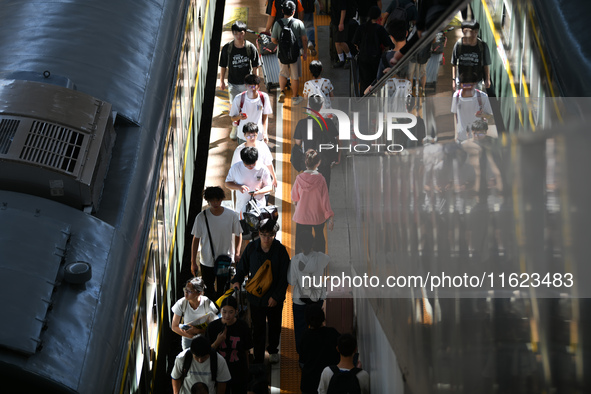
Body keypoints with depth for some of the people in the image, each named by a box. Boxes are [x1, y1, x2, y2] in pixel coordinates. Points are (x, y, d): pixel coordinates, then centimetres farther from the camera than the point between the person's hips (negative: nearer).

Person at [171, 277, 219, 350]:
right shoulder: (181, 304, -17)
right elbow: (174, 327, -8)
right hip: (188, 340, 1)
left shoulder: (208, 304, -21)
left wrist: (198, 331, -27)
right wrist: (191, 336, -18)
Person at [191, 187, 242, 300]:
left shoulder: (232, 215, -10)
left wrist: (237, 253, -7)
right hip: (206, 262, 0)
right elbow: (196, 240, -2)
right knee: (209, 292, 11)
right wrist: (193, 262, 0)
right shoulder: (201, 217, -11)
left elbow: (238, 235, 4)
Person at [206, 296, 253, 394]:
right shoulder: (213, 327, -11)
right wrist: (217, 342, -22)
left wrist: (246, 371, 6)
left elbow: (246, 352, -1)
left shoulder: (243, 327, -11)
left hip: (239, 373, 0)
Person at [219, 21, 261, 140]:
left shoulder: (250, 47, -12)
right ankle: (235, 127, 31)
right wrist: (222, 81, 3)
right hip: (233, 83, 1)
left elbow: (255, 66, -3)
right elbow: (223, 66, -1)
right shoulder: (227, 48, -11)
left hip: (247, 82, 0)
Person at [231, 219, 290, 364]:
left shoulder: (280, 250, -13)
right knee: (258, 328, 5)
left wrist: (276, 296, -13)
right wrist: (237, 280, -12)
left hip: (275, 298, 0)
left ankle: (273, 350, 45)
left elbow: (284, 276, -9)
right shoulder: (251, 248, -8)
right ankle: (258, 357, 19)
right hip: (255, 296, 0)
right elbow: (242, 267, 6)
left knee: (274, 325, 20)